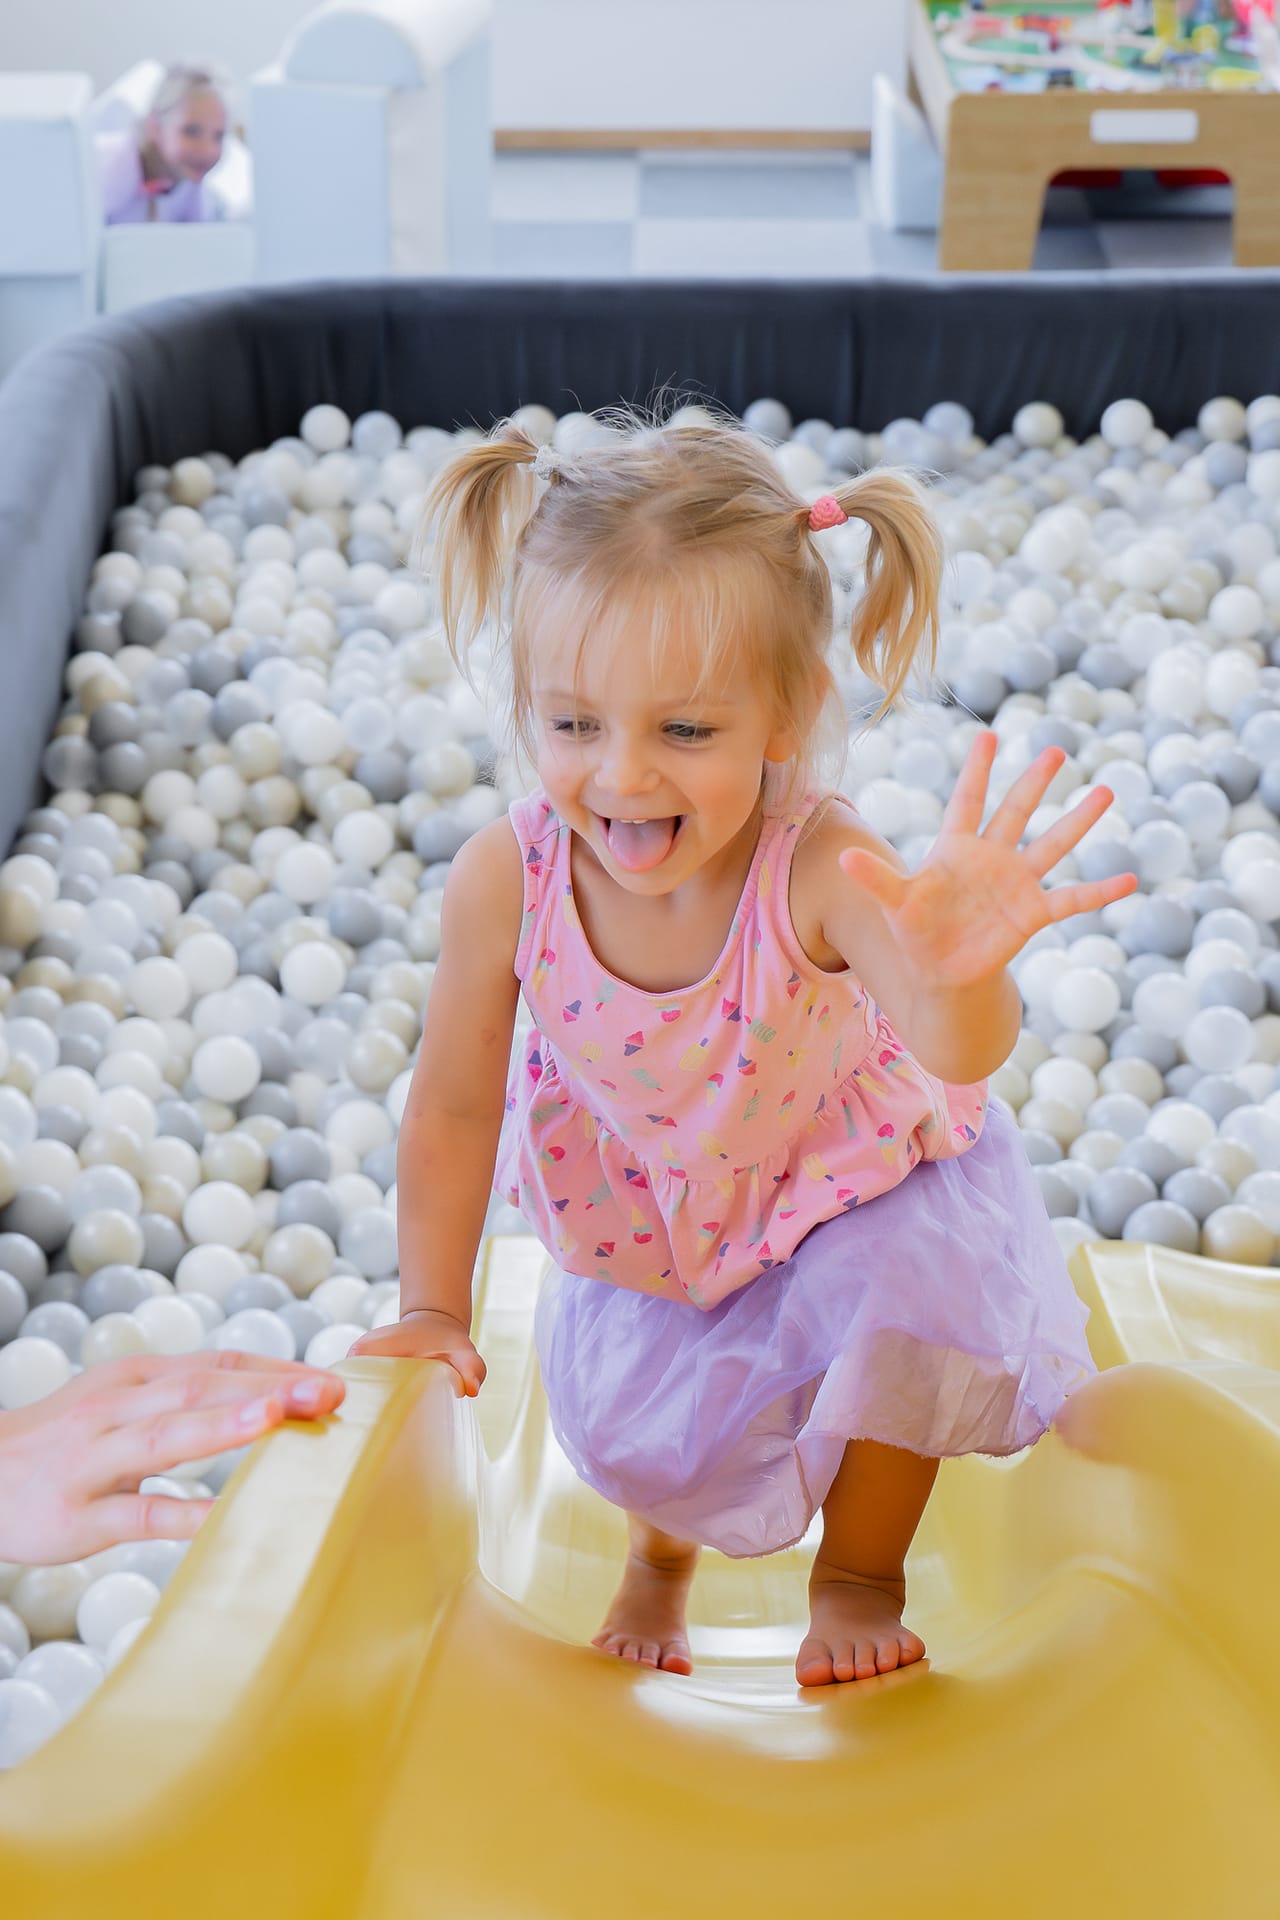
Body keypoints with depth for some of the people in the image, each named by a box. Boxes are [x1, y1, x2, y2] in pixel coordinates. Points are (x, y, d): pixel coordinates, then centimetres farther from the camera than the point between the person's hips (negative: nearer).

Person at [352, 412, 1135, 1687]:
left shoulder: (817, 870, -40)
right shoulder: (504, 883, -32)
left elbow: (958, 1053, -56)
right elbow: (453, 1105, -16)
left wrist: (956, 974, -80)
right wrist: (433, 1313, -9)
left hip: (845, 1177, -2)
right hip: (644, 1210, 2)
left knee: (907, 1298, -23)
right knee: (628, 1418, 6)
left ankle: (859, 1578, 11)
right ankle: (660, 1555, 49)